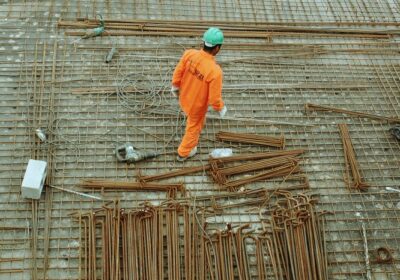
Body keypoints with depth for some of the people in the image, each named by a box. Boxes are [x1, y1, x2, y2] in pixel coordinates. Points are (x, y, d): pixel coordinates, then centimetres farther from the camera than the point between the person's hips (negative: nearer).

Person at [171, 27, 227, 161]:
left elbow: (178, 73, -10)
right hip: (197, 105, -4)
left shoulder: (189, 53, -27)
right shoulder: (215, 71, -41)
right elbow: (214, 98, -30)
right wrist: (221, 108, -8)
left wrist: (175, 87, 11)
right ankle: (183, 153, 52)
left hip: (184, 97, 4)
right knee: (194, 127, 27)